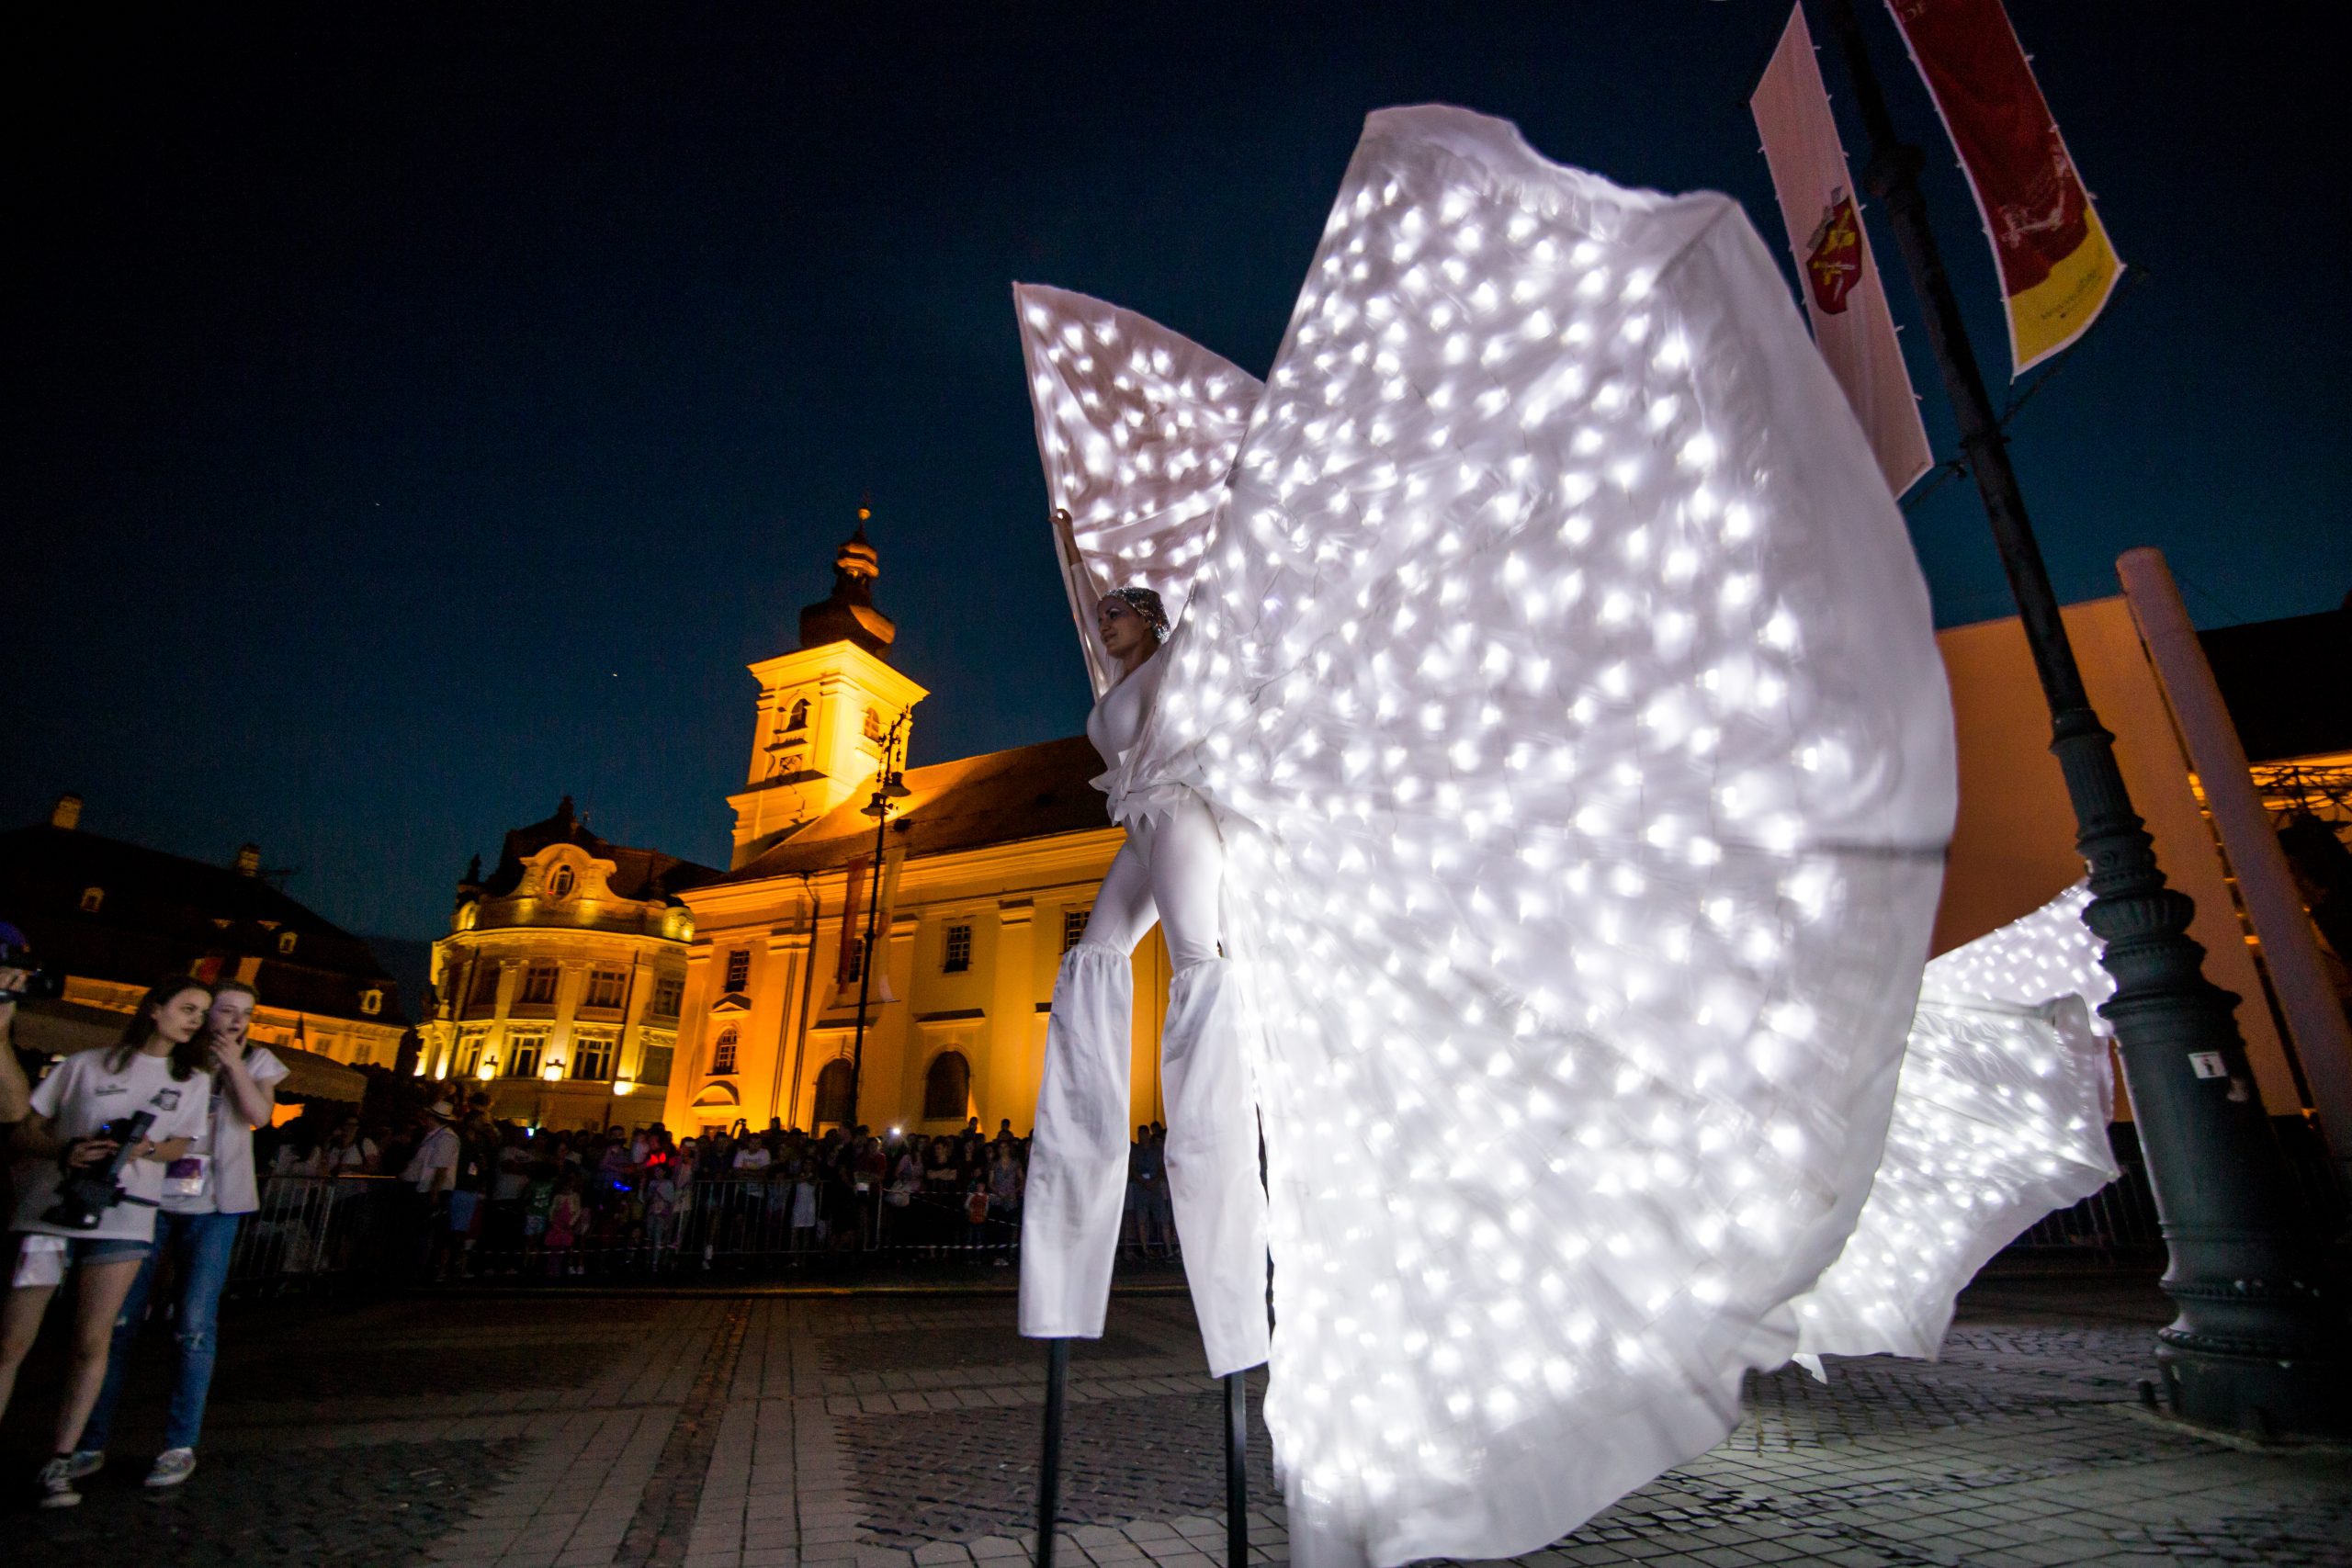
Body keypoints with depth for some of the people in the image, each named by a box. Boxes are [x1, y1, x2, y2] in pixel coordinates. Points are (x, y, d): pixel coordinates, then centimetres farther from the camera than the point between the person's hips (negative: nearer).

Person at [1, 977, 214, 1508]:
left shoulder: (194, 1081, 13)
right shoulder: (85, 1064, 7)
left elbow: (180, 1144, 11)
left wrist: (145, 1148, -10)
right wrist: (65, 1151, -13)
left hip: (123, 1219, 1)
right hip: (50, 1208, -1)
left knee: (91, 1341, 1)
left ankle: (61, 1461, 10)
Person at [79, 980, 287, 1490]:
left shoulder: (257, 1061, 8)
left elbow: (259, 1113, -8)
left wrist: (233, 1063, -8)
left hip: (213, 1204, -1)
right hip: (148, 1194, 1)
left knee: (194, 1323, -2)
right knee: (119, 1317, 2)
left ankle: (181, 1445, 5)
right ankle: (92, 1441, 15)